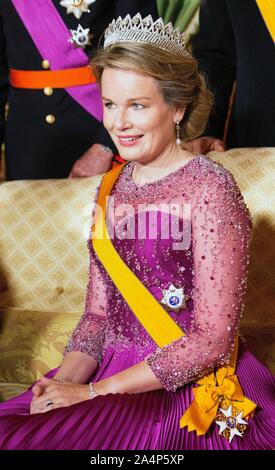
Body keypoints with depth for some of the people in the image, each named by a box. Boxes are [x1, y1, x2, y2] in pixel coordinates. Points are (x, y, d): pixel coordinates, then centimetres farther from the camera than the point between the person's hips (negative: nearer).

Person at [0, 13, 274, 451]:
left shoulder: (209, 188, -11)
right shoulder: (111, 188, 8)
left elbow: (211, 338, -14)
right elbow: (97, 313, 12)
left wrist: (92, 392, -14)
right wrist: (65, 380, -7)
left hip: (191, 391, -5)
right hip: (112, 373, 6)